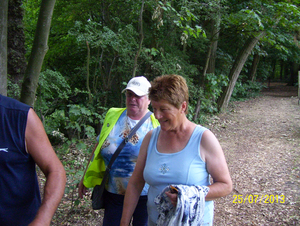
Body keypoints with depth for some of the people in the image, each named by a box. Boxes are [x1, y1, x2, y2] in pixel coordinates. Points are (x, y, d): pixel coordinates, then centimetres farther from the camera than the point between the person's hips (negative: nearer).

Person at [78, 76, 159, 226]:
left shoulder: (156, 124, -7)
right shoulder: (112, 116, 1)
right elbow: (98, 149, 10)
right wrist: (86, 178, 13)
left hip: (145, 196, -2)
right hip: (113, 194, 3)